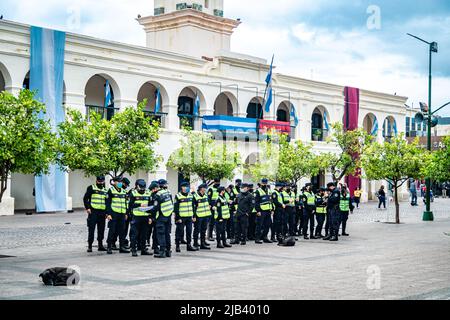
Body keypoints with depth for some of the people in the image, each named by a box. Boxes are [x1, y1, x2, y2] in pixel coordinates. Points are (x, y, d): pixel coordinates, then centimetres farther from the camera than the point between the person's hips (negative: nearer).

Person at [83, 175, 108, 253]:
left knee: (101, 230, 8)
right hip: (93, 211, -5)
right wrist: (87, 208, -13)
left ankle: (100, 245, 16)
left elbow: (107, 202, 21)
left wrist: (107, 212, 14)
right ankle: (89, 246, -3)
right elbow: (85, 198, -3)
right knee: (91, 229, -6)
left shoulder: (105, 190, 16)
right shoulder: (91, 188, 0)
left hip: (102, 212, 5)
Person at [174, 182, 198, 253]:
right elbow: (176, 208, -10)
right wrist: (178, 218, -14)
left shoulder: (190, 196, 12)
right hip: (181, 217, -6)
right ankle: (177, 246, 6)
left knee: (189, 232, 8)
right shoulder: (178, 196, -8)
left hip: (189, 217, 6)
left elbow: (193, 206, 18)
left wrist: (193, 216, 13)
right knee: (179, 232, -1)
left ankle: (189, 245, 16)